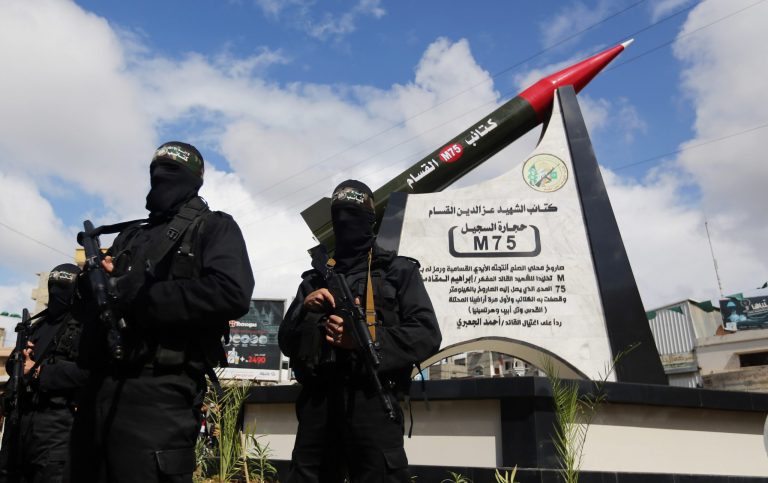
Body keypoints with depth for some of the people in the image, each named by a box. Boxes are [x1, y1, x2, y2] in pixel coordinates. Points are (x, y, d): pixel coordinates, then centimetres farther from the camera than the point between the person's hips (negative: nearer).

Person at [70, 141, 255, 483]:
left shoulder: (214, 227, 3)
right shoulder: (130, 235, 23)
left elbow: (232, 294, -16)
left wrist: (133, 297, -13)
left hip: (158, 393, -6)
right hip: (98, 390, 7)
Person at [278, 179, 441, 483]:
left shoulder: (398, 271, 9)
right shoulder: (315, 278, 19)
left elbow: (427, 335, -2)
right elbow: (286, 342, 16)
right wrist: (304, 308, -4)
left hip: (371, 403, -3)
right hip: (317, 405, 4)